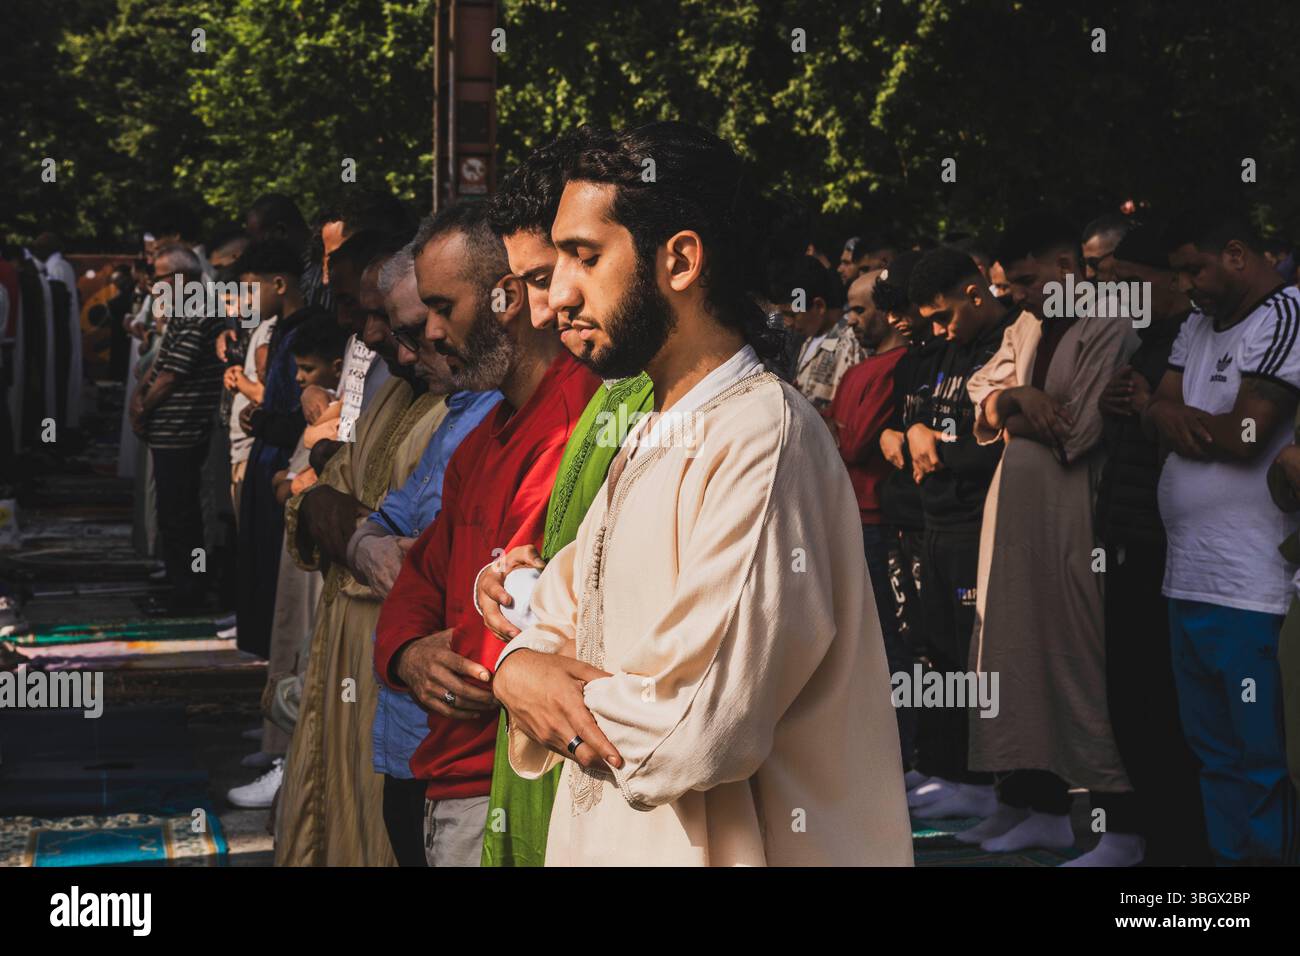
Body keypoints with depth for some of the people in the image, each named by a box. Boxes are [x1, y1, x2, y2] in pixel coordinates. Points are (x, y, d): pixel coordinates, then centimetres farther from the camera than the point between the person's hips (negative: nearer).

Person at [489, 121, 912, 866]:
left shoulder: (760, 436, -21)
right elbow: (554, 618, 13)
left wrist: (533, 684, -10)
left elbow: (697, 733, -27)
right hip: (607, 840, 8)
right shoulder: (650, 444, 11)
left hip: (718, 847, -8)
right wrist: (523, 667, -10)